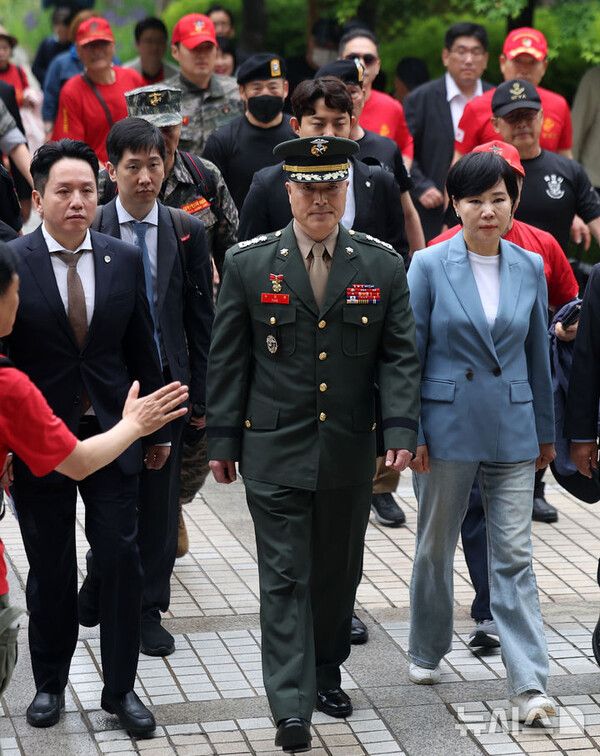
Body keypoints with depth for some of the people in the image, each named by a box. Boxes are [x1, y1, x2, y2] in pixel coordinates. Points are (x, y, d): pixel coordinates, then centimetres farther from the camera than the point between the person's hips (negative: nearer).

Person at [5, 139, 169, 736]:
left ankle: (120, 687, 16)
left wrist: (157, 428, 10)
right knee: (50, 568, 10)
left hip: (112, 435, 2)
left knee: (121, 560, 2)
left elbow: (142, 350, 8)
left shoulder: (124, 260, 2)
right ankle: (49, 682, 28)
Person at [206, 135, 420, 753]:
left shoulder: (382, 265, 2)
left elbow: (399, 356, 2)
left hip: (350, 453, 2)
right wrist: (222, 440, 1)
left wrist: (400, 429, -10)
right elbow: (227, 359, 2)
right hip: (275, 450, -2)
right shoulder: (248, 263, -1)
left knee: (338, 573, 15)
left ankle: (325, 674, 34)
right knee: (285, 578, -3)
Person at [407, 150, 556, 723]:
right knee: (435, 547, 13)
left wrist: (545, 432, 14)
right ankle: (427, 652, 33)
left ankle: (528, 683, -3)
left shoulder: (530, 268, 3)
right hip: (448, 428, -1)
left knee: (515, 557, -2)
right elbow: (409, 354, -3)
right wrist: (409, 432, -6)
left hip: (511, 432, 1)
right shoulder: (429, 266, -5)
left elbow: (537, 354, 11)